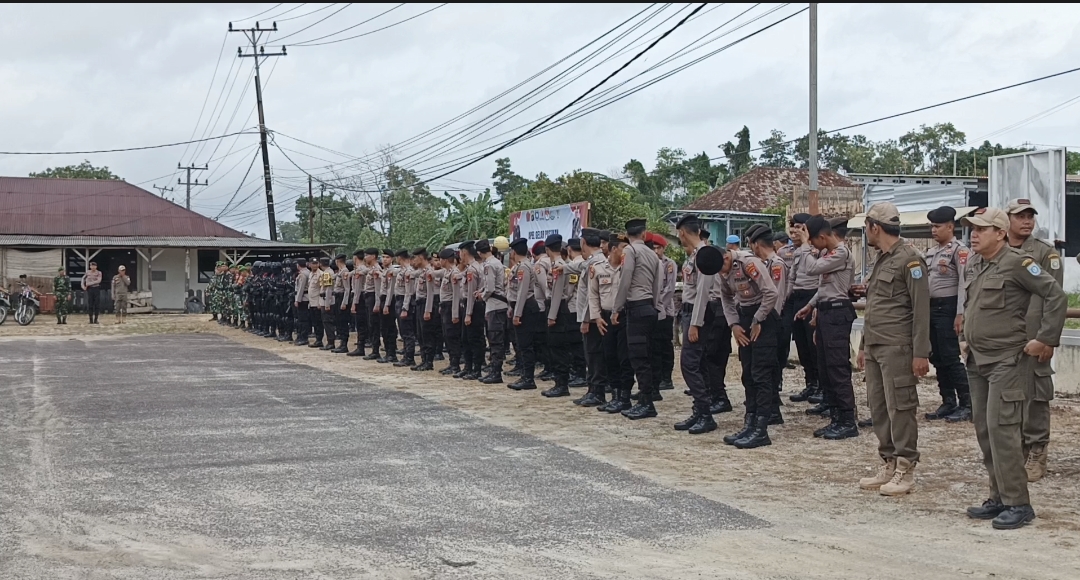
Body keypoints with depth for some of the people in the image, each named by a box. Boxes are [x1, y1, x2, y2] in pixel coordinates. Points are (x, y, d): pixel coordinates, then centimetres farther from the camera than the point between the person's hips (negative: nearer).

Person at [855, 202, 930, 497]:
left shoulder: (909, 259, -10)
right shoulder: (881, 261, 18)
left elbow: (921, 309, -14)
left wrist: (921, 353, -17)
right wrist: (864, 345, 22)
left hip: (897, 348, -9)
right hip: (875, 348, 9)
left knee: (900, 408, -6)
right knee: (879, 407, 10)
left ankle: (905, 471, 0)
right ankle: (888, 465, 18)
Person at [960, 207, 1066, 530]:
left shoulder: (1017, 263, -13)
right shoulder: (974, 266, 11)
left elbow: (1057, 297, -14)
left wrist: (1046, 340, -14)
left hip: (1007, 361, -8)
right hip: (977, 361, 8)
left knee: (1001, 430, -12)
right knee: (984, 431, 10)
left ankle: (1017, 504, -5)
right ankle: (998, 497, 19)